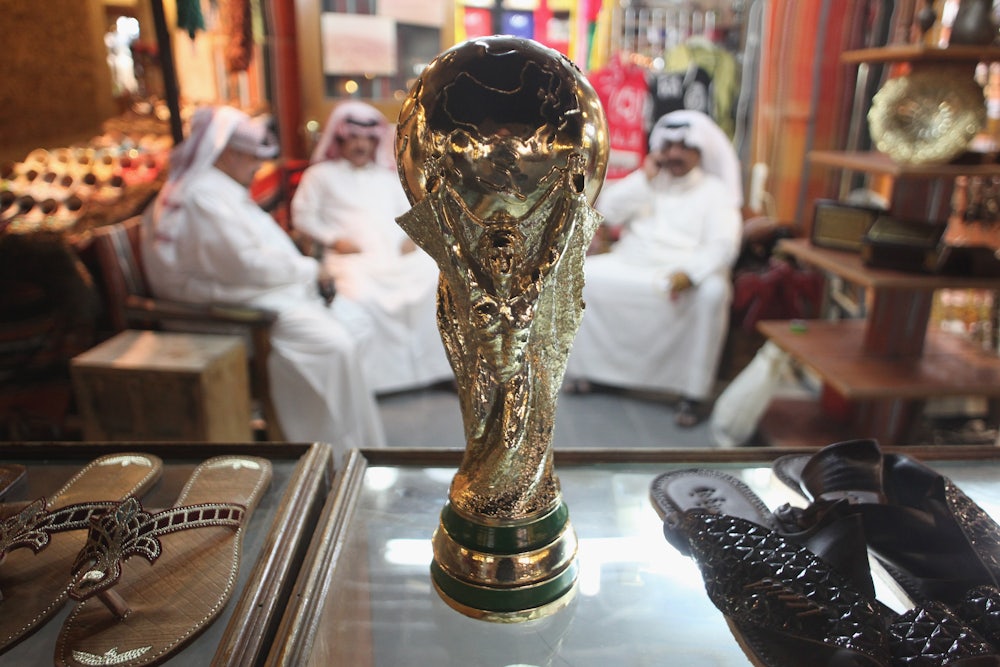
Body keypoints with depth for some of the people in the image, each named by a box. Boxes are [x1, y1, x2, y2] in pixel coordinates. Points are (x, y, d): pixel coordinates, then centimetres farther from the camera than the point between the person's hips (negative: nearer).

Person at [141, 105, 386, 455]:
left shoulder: (222, 189, 18)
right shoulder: (203, 194, -16)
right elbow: (247, 264, -23)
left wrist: (304, 270, 0)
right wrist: (309, 269, -11)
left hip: (262, 290, 11)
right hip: (237, 303, -11)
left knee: (355, 323, 2)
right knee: (331, 343, -26)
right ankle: (341, 446, -11)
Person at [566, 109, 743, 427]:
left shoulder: (715, 192, 7)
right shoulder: (646, 180, 18)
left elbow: (723, 245, -10)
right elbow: (607, 211, 4)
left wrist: (689, 273, -28)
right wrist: (644, 178, -4)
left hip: (682, 273, -3)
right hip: (628, 266, 3)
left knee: (713, 291, -34)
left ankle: (692, 392, -25)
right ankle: (590, 367, -4)